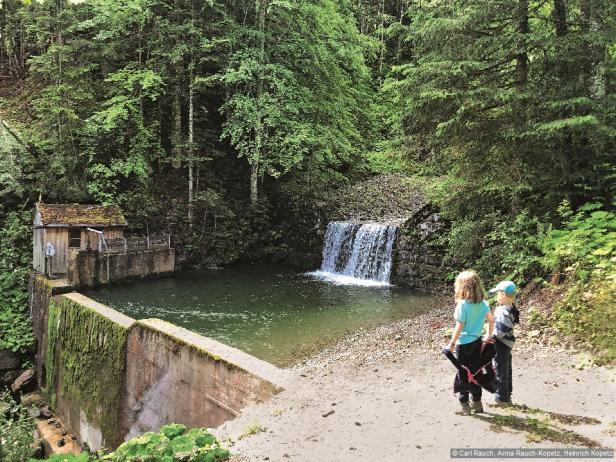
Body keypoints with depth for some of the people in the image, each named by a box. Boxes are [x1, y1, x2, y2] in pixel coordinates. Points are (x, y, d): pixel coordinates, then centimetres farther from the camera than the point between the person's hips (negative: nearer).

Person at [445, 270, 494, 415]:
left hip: (464, 343, -6)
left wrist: (452, 343, -10)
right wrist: (489, 336, 18)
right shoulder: (483, 303, -1)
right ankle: (477, 402, 27)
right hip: (477, 342, 6)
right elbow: (491, 320, 7)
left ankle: (464, 404, 11)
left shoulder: (462, 304, -19)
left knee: (463, 374, 6)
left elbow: (460, 326, -18)